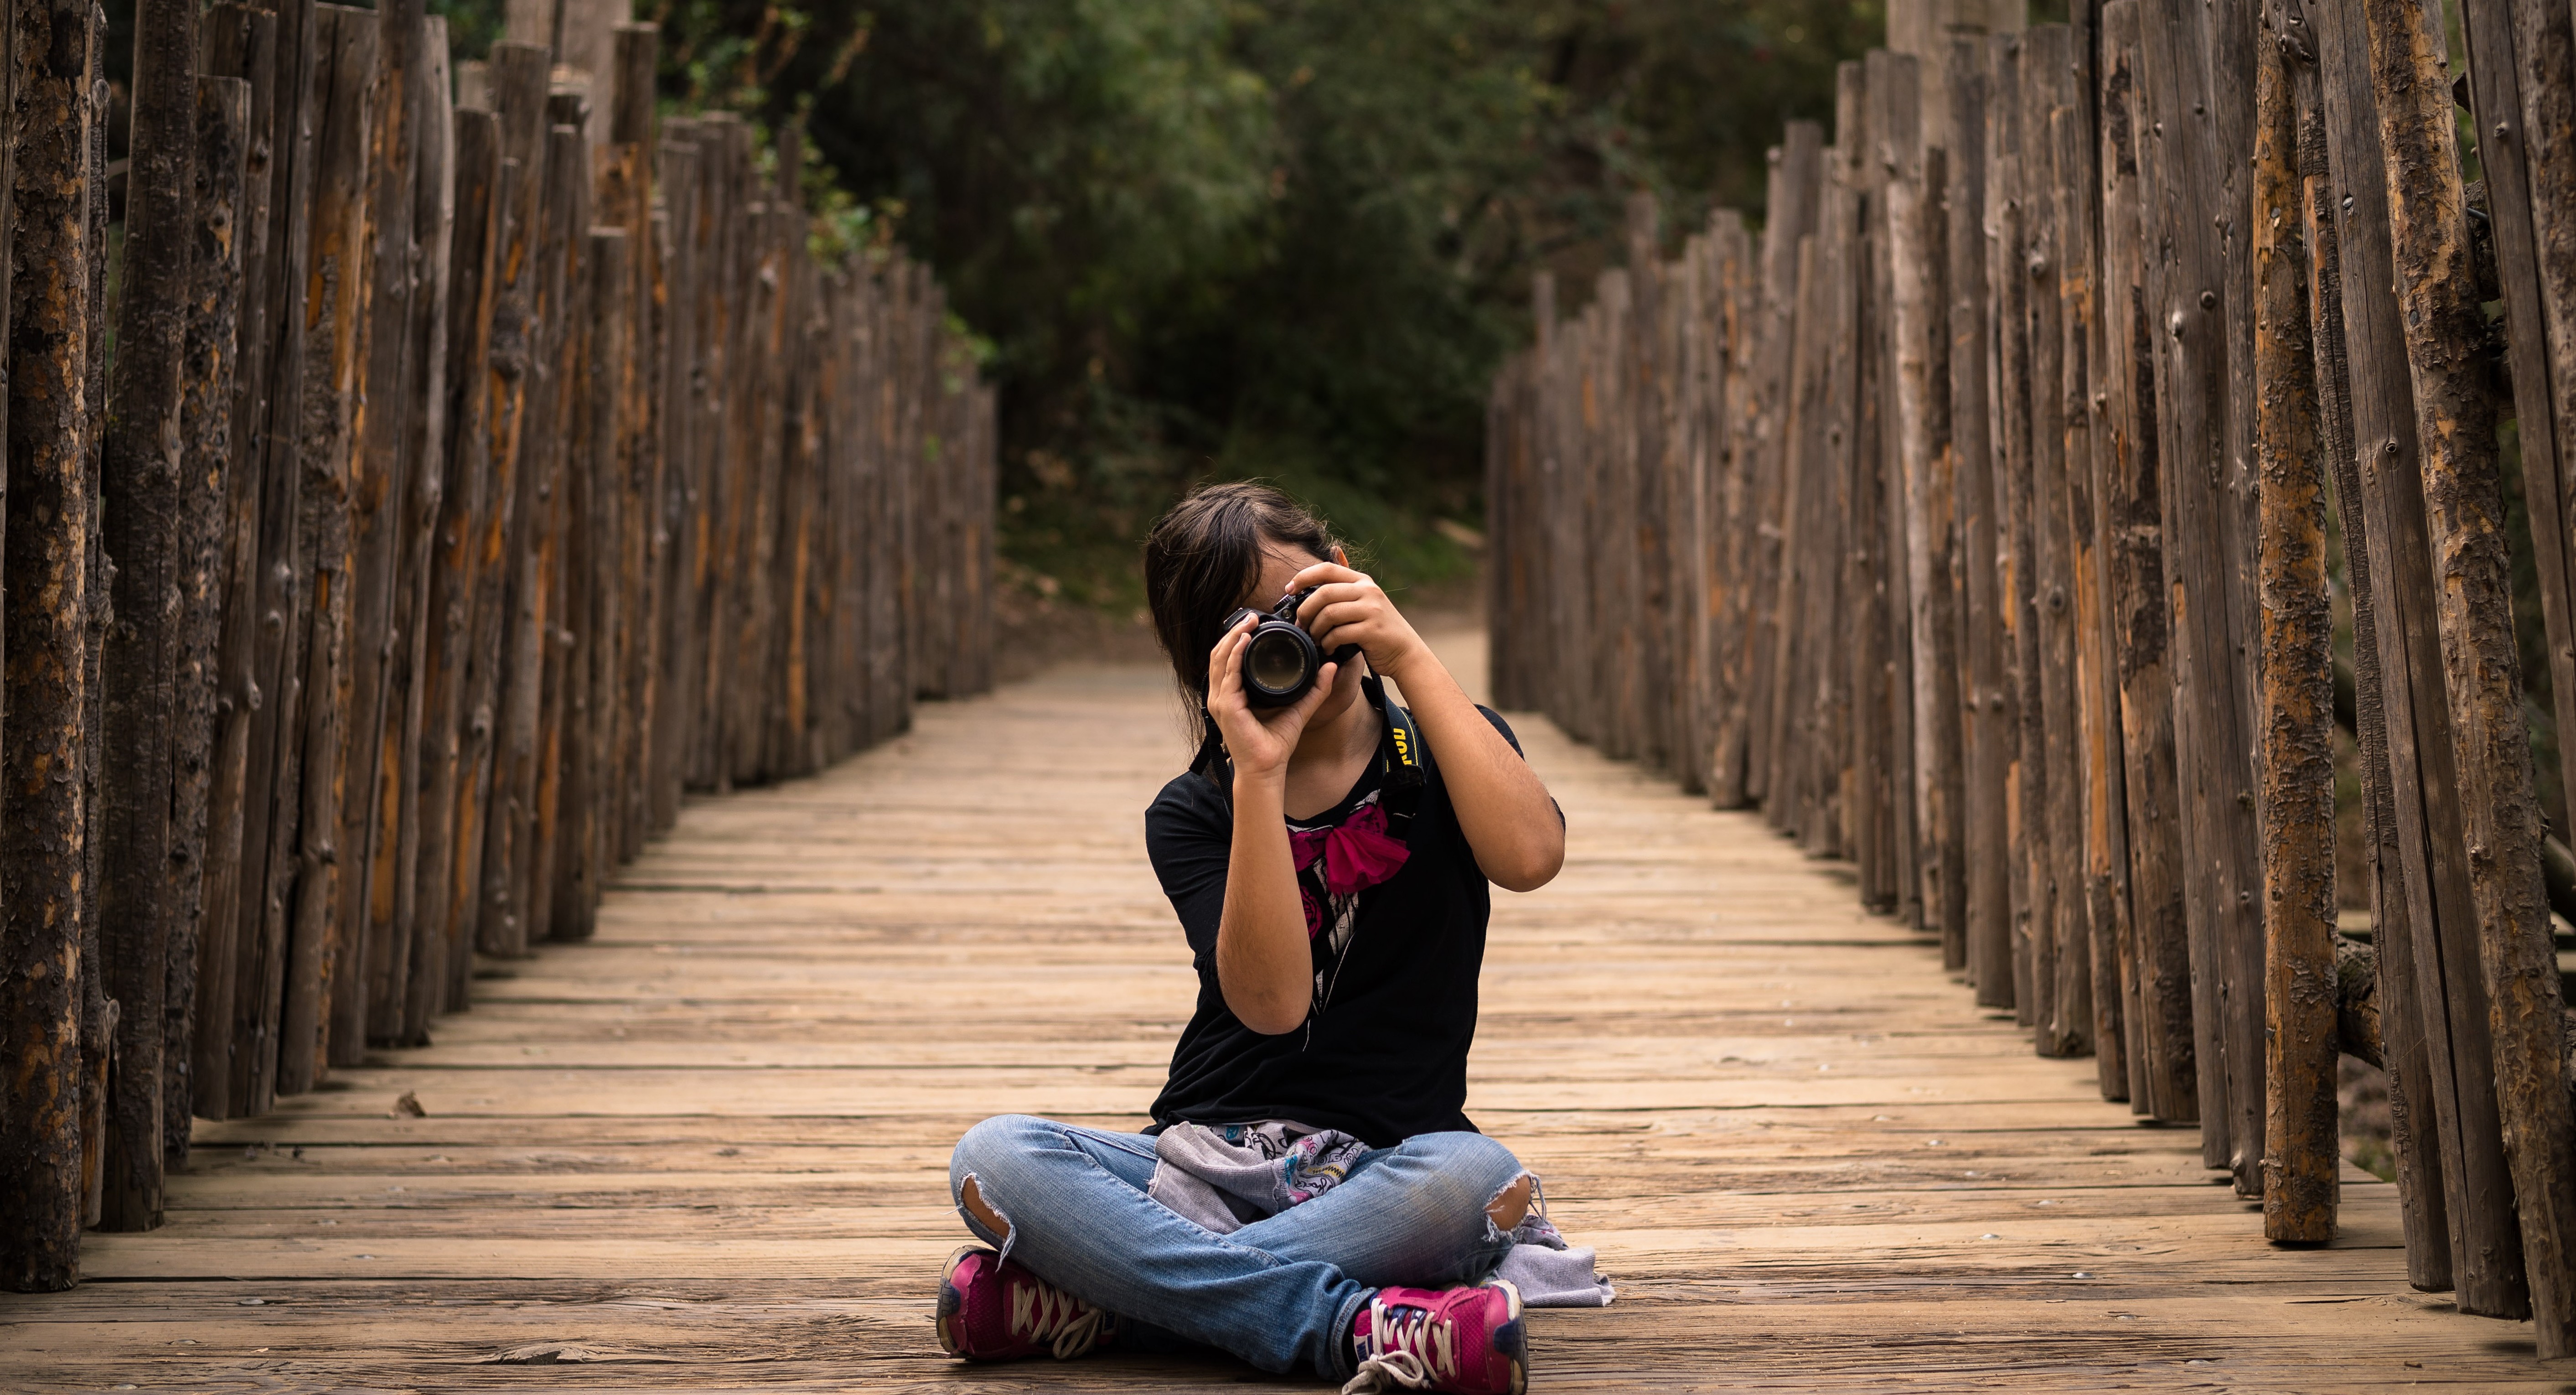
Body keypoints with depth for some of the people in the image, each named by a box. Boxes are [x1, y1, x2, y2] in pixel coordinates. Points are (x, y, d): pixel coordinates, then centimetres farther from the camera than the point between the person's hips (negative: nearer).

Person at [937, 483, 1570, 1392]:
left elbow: (1530, 856, -18)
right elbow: (1272, 1000, -12)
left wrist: (1411, 657, -17)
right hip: (1204, 1159, 1)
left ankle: (1089, 1300, -28)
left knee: (1479, 1178, -37)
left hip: (1379, 1177, -1)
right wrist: (1259, 775, -20)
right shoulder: (1192, 813, 6)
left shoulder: (1448, 750, 8)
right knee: (991, 1161, -26)